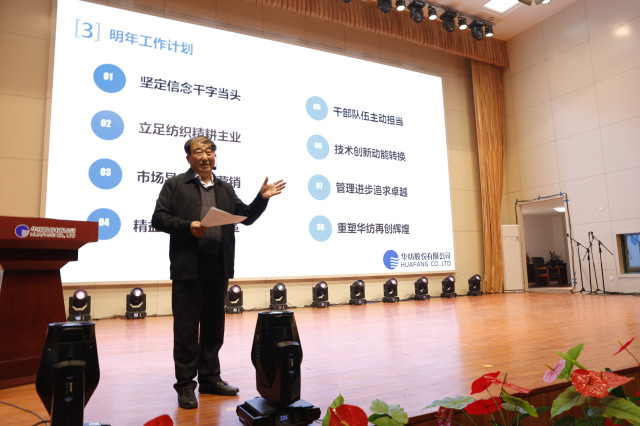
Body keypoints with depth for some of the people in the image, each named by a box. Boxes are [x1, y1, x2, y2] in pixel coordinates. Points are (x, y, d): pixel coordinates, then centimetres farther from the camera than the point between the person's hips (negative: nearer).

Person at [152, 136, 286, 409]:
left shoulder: (225, 190, 17)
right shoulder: (175, 185, 5)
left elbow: (246, 217, 14)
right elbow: (159, 218, -2)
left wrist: (262, 198, -1)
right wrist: (187, 226, -17)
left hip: (218, 266, 5)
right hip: (188, 266, -4)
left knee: (213, 326, 13)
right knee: (186, 328, 2)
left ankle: (210, 378, 27)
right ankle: (185, 385, 15)